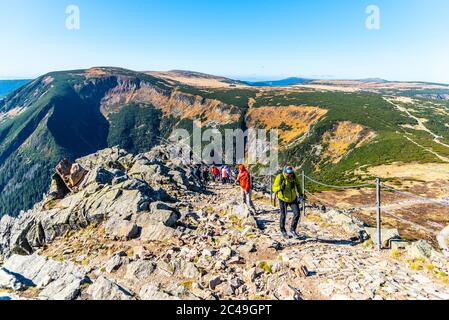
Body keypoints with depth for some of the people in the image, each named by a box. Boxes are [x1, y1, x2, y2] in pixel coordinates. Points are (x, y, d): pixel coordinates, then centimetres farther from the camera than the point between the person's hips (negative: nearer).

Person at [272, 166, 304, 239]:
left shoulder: (294, 177, -12)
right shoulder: (280, 177, -23)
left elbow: (298, 184, 8)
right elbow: (274, 188, -21)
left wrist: (300, 194, 4)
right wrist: (280, 187, -41)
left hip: (293, 198, 3)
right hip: (283, 199, -3)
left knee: (297, 213, -4)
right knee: (283, 216, 4)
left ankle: (293, 230, 16)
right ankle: (283, 231, 26)